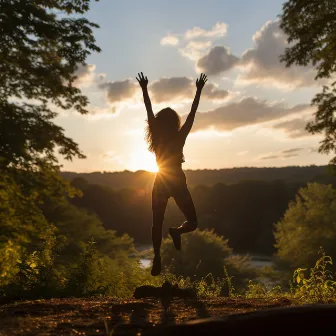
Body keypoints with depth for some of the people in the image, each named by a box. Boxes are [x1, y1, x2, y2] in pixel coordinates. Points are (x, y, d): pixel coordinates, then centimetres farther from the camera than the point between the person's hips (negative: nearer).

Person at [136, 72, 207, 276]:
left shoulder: (156, 137, 0)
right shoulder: (179, 137, -6)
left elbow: (149, 112, 8)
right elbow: (192, 114, -1)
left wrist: (145, 90, 17)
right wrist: (199, 91, 7)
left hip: (160, 185, 3)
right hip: (178, 184, -3)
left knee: (157, 223, 7)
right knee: (192, 222, 9)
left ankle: (157, 257, -5)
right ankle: (177, 231, -20)